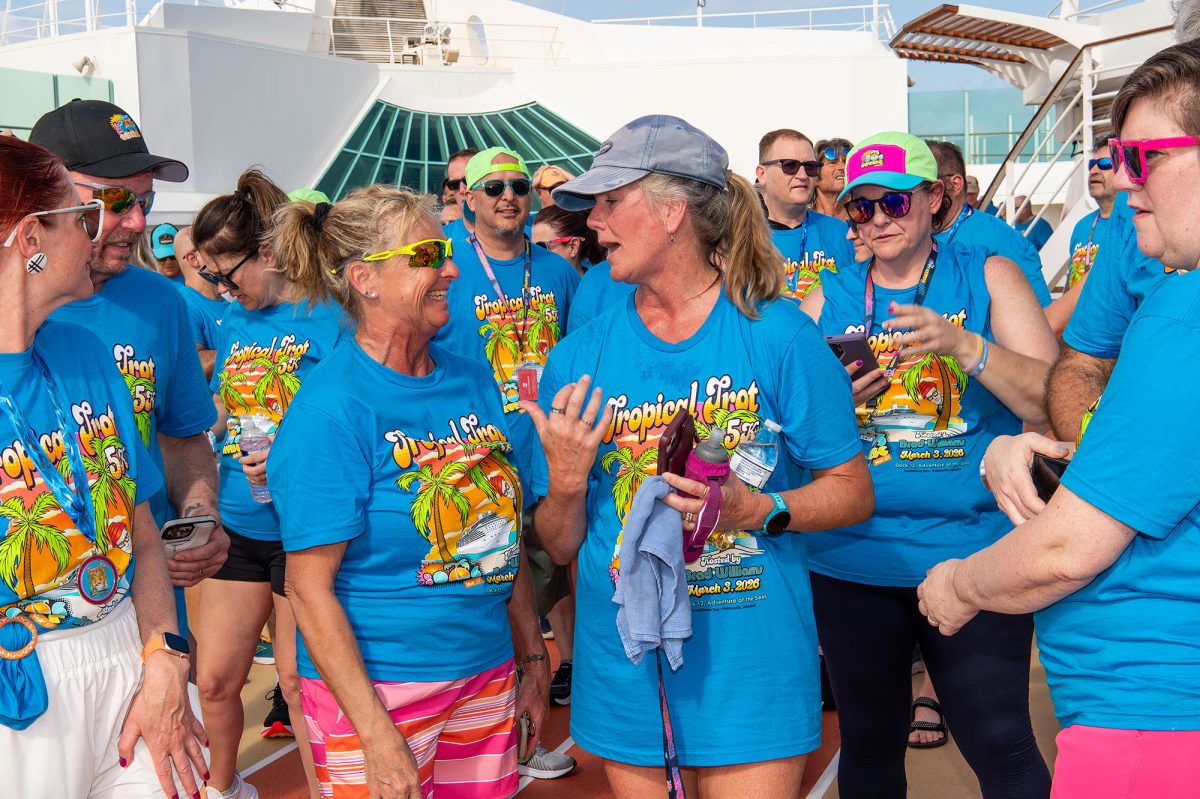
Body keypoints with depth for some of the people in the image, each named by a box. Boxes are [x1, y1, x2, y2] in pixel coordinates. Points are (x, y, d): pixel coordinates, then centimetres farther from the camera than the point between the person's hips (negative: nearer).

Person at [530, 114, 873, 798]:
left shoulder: (776, 335, -8)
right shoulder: (578, 361, 1)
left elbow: (852, 491, -5)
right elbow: (561, 546, 5)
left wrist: (758, 510, -21)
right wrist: (566, 481, -15)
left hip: (750, 660, -3)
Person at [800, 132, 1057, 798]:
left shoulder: (988, 277, 3)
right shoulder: (826, 300, 8)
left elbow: (1052, 401, -5)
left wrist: (965, 347, -21)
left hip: (971, 553, -2)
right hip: (851, 561, 2)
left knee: (1001, 744, -4)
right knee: (868, 743, 13)